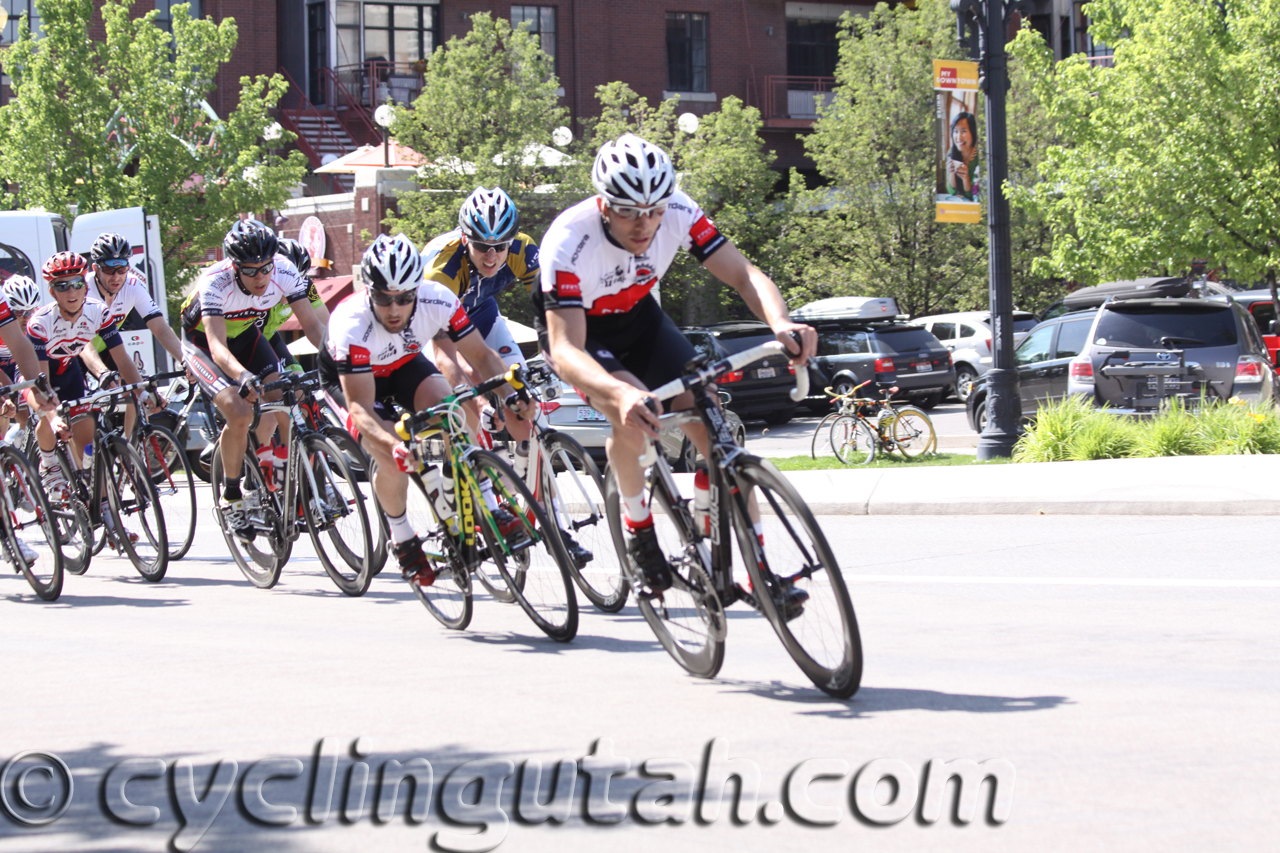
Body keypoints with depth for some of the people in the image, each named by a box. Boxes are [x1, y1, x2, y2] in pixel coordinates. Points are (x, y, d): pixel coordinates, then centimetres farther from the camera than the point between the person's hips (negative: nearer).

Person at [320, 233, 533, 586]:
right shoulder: (352, 325, -39)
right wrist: (392, 444, -59)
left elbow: (481, 355, -23)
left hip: (405, 363, 3)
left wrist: (511, 394, -41)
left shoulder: (438, 300, -31)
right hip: (349, 376, -3)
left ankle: (488, 510, -18)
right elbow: (360, 407, -41)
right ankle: (402, 540, 3)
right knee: (394, 461, -23)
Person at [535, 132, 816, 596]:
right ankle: (638, 527, -6)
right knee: (634, 414, -33)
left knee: (713, 425, -13)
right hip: (578, 330, -4)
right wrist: (622, 394, -63)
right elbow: (566, 351, -44)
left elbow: (743, 274, -23)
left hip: (639, 318, 4)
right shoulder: (569, 242, -37)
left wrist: (781, 323, -46)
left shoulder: (678, 213, -26)